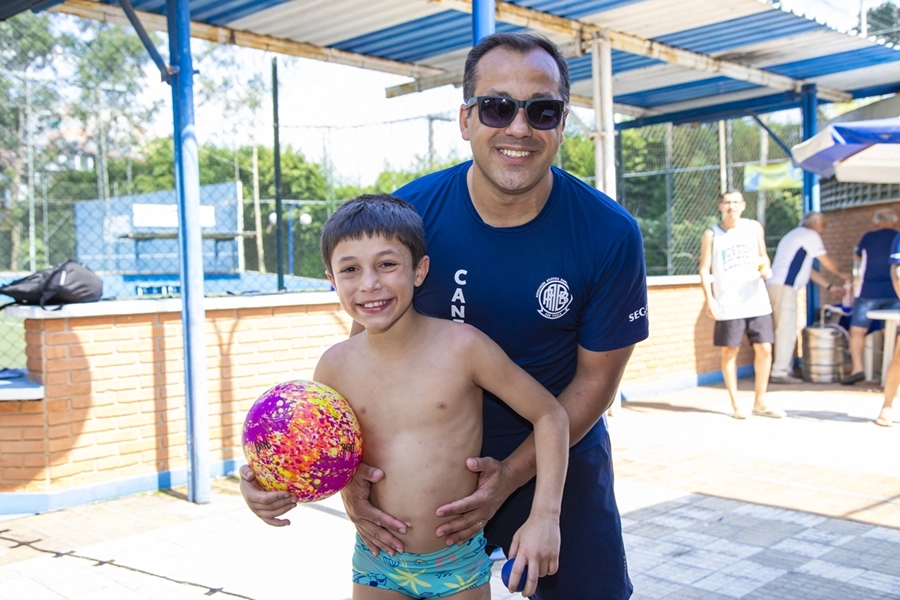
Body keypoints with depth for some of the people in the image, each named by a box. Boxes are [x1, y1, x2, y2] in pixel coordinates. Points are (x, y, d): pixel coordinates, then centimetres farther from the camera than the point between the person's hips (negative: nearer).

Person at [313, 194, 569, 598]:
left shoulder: (462, 346, -18)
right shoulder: (335, 367, -9)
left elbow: (550, 416, -10)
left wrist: (545, 517, -15)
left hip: (457, 565, -2)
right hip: (375, 566, 2)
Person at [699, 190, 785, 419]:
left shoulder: (754, 228, 8)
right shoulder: (711, 234, 0)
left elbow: (763, 256, 20)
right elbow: (704, 268, -2)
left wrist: (766, 269, -3)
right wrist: (709, 298, -11)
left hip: (757, 301, 3)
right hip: (729, 304, -3)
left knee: (764, 349, 2)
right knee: (730, 351, 1)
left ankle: (760, 402, 15)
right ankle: (736, 404, 12)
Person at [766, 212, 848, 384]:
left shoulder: (795, 235, 28)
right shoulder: (810, 235, 0)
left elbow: (808, 270, 30)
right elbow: (827, 262, 6)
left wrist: (830, 286, 29)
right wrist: (842, 275, 24)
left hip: (773, 285, 10)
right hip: (783, 287, -10)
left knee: (786, 330, 11)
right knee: (787, 330, -10)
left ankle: (784, 370, 12)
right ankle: (779, 373, -11)